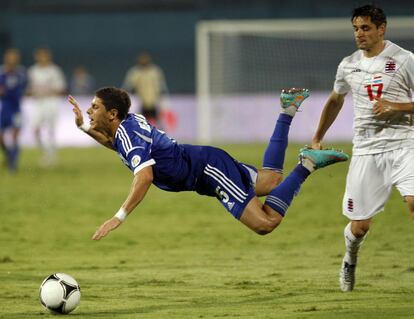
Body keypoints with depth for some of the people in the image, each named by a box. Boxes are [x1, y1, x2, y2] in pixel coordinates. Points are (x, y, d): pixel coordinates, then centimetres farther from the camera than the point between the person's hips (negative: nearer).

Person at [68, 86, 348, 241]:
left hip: (208, 169, -9)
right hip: (208, 162, 9)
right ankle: (288, 110, 28)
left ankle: (308, 164, -13)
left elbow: (145, 177, -35)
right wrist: (84, 126, 20)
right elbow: (119, 145, 33)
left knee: (265, 223, -19)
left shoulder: (127, 134, -21)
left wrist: (119, 217, -39)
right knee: (271, 179, 30)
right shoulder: (129, 122, 7)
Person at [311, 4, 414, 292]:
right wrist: (317, 139, 31)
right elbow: (335, 101, 29)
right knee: (359, 226, 5)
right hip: (366, 150, 3)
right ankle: (350, 262, 38)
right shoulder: (348, 65, 11)